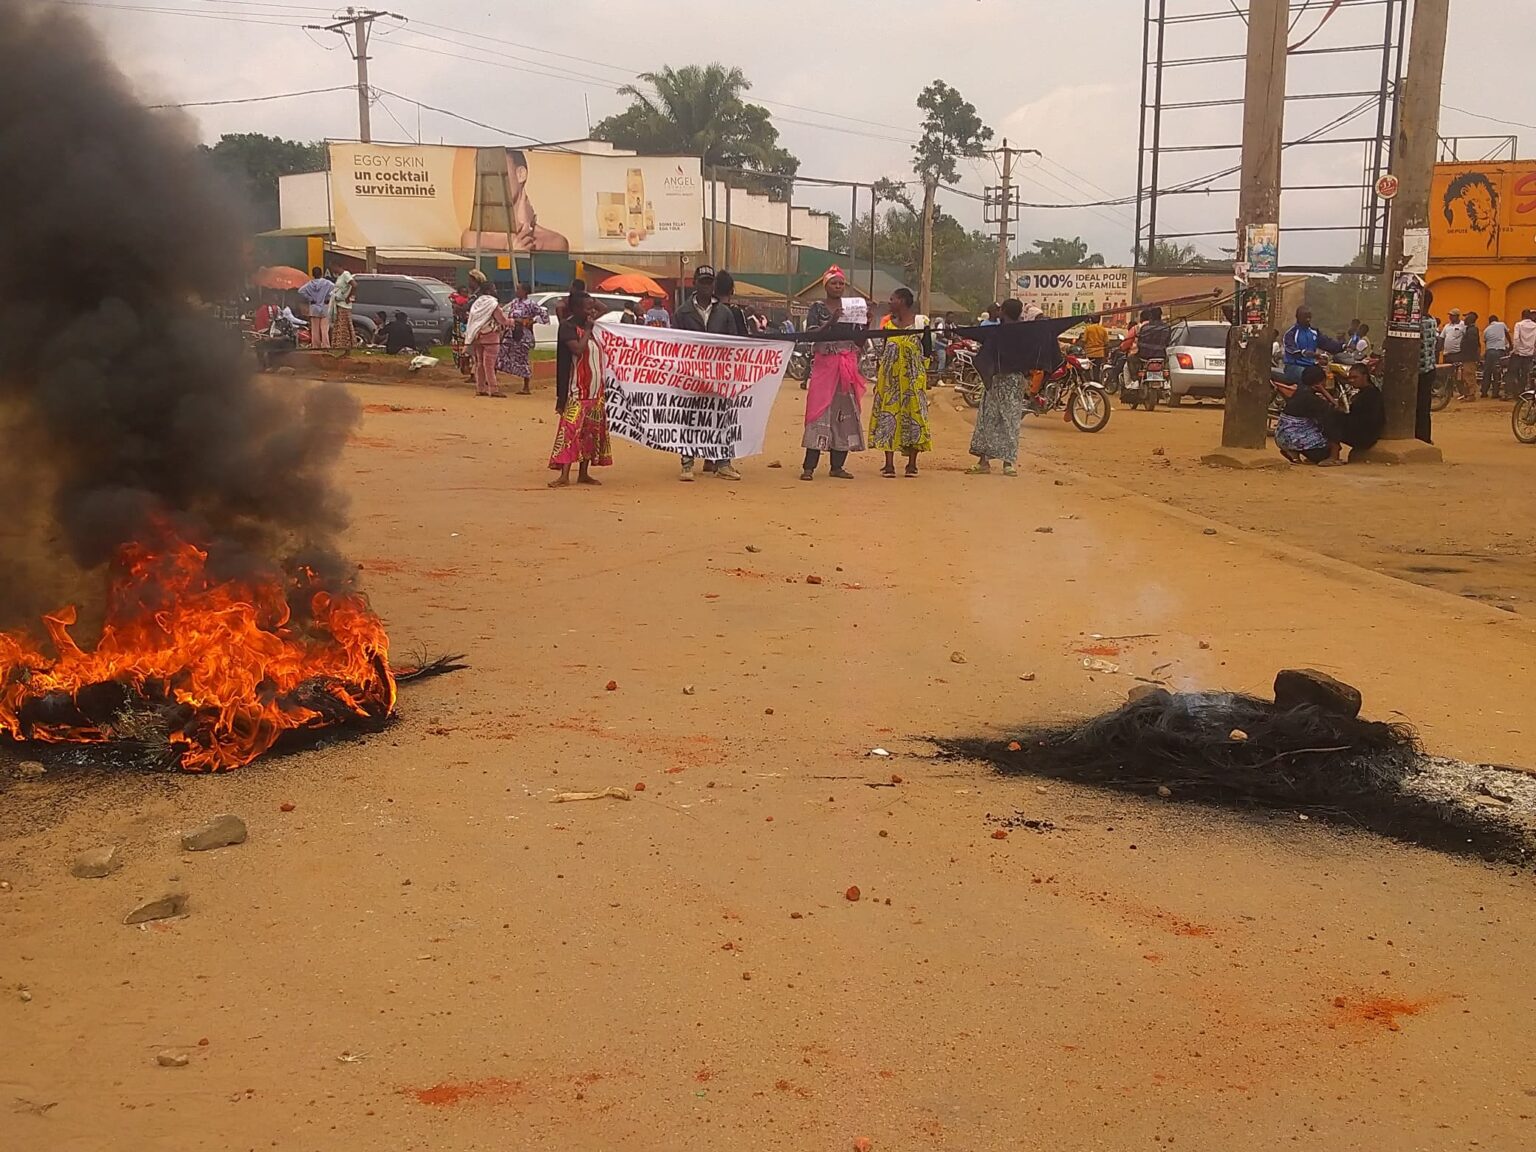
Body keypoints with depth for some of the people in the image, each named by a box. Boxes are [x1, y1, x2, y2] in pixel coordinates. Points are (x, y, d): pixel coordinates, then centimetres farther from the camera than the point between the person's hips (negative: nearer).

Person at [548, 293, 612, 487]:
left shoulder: (592, 328, 14)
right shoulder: (568, 327, -7)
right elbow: (578, 349, -23)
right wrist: (588, 329, -14)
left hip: (595, 391, 8)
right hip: (577, 391, -8)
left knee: (591, 433, 7)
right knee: (571, 430, -12)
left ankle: (584, 473, 13)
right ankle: (564, 475, -14)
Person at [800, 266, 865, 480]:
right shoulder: (818, 308, 3)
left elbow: (860, 342, 12)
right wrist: (831, 321, -20)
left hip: (848, 366, 4)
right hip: (824, 365, -4)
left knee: (845, 414, 2)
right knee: (820, 413, -9)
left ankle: (837, 466, 8)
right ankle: (809, 466, -9)